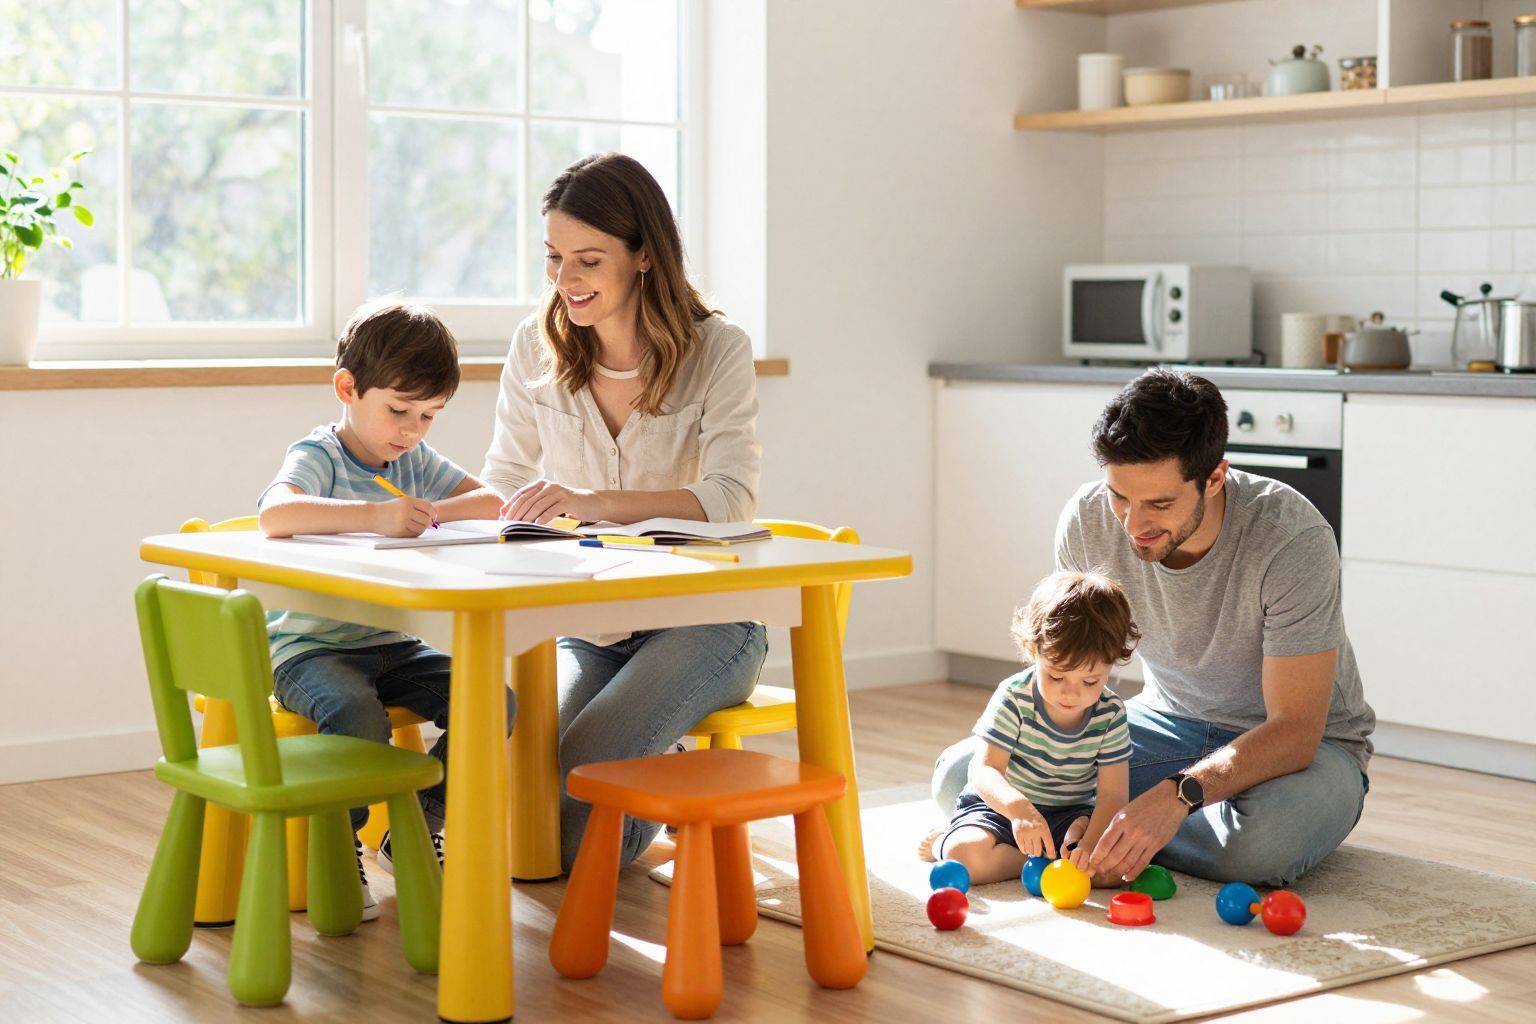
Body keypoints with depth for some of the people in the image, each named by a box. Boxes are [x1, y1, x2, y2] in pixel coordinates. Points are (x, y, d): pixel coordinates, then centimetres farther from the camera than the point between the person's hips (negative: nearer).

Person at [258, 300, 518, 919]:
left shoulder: (415, 461, 11)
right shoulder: (317, 458, -11)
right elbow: (274, 515, -32)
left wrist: (435, 512, -10)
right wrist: (374, 514, -43)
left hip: (393, 648, 6)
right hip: (310, 650, -6)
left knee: (494, 701, -14)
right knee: (360, 719, -36)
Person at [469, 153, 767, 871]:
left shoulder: (716, 349, -10)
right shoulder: (537, 348, 1)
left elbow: (731, 499, -23)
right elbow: (505, 486, 8)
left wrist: (593, 502, -39)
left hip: (703, 619, -4)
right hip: (587, 628, 4)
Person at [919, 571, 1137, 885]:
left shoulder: (1111, 714, -10)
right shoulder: (1014, 698, -16)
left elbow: (1112, 794, -13)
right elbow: (985, 769, -23)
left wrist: (1089, 843, -35)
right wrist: (1018, 808, -46)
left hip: (1070, 814, 3)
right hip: (999, 805, -2)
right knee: (966, 854, -34)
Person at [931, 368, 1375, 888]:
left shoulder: (1292, 539, -30)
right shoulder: (1087, 520, -17)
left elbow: (1294, 731, -29)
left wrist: (1178, 795, -45)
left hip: (1302, 745, -3)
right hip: (1170, 722, 3)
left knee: (1264, 839, -41)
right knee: (960, 772, -14)